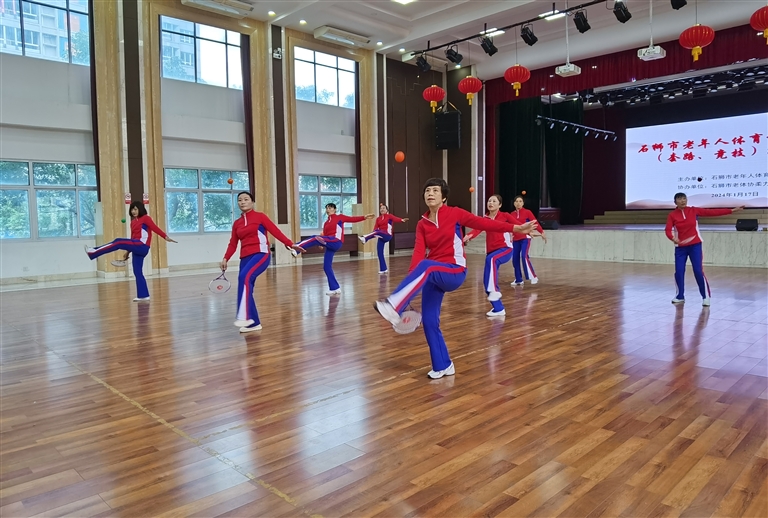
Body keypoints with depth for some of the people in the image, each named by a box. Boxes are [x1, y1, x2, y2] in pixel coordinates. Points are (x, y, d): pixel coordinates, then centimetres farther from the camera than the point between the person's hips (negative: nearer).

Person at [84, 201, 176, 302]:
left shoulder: (145, 218, -2)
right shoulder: (133, 222, 21)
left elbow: (155, 228, -15)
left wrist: (165, 237, -28)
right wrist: (128, 252, 22)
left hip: (142, 246, -9)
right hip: (137, 248, 9)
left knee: (118, 242, -18)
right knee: (137, 272, 5)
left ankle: (94, 252, -11)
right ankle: (143, 296, 7)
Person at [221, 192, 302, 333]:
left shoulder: (260, 216, 3)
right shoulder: (236, 223, 16)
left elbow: (275, 231, -4)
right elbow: (233, 244, 14)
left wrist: (290, 244, -12)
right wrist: (225, 259, 0)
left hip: (261, 254, -6)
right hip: (245, 257, 6)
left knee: (245, 276, -30)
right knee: (245, 286, 2)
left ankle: (244, 317, -34)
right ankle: (254, 323, 15)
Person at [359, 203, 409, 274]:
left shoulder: (389, 216, 0)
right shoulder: (378, 219, 14)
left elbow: (395, 219, -20)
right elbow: (375, 228, 1)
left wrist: (402, 220, -43)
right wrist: (374, 233, -22)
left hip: (387, 236, -6)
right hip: (381, 237, 6)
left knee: (378, 231, -35)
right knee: (380, 253, 2)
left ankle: (365, 239, -46)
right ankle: (383, 269, 11)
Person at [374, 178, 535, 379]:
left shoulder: (454, 213, -3)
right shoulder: (422, 224, 6)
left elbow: (483, 223, -9)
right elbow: (419, 251, -6)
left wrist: (514, 228, -18)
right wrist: (411, 279, -22)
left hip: (455, 272, -5)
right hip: (433, 275, 5)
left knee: (426, 266, -37)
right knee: (429, 321, -1)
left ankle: (393, 307, -47)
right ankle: (443, 366, 15)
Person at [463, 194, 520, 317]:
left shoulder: (505, 216, 3)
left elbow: (519, 225, -4)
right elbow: (477, 229, -14)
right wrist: (469, 236, -33)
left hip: (505, 249, -4)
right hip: (490, 252, 4)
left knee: (491, 259, -38)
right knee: (487, 282, -1)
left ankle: (494, 290, -34)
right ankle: (498, 309, 13)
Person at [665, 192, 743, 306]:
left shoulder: (694, 210, -2)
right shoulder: (672, 215, -5)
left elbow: (712, 212, -1)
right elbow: (668, 230, -14)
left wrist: (732, 210, -4)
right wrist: (673, 238, -34)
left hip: (695, 245, 0)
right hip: (680, 247, 0)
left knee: (698, 271, -6)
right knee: (679, 272, -2)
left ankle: (706, 297, 5)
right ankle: (680, 296, 16)